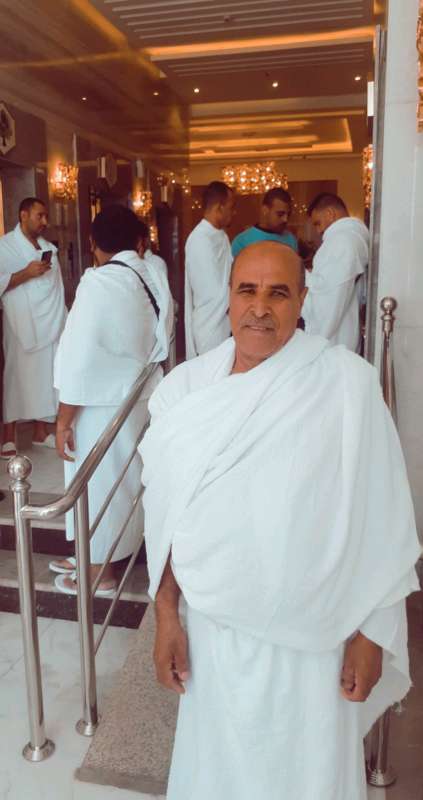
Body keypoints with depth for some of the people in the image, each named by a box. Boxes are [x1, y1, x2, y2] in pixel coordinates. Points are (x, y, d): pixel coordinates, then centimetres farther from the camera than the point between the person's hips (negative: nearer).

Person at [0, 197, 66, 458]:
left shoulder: (49, 247, 14)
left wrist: (64, 319, 13)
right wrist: (26, 273, -20)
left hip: (52, 325, 6)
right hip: (22, 326, -5)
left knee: (48, 377, 7)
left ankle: (42, 430, 18)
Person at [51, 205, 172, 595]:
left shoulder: (99, 283, -20)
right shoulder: (155, 280, 0)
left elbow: (80, 357, -21)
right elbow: (159, 345, 6)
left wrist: (64, 420, -13)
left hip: (103, 405, -7)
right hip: (139, 397, 7)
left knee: (98, 482, 9)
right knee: (122, 479, 19)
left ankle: (100, 571, 26)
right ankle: (95, 555, 38)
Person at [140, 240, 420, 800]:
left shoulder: (347, 383, -17)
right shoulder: (186, 387, -7)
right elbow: (168, 517, 1)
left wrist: (370, 634, -6)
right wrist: (166, 617, 4)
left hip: (313, 631, -2)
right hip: (215, 624, 3)